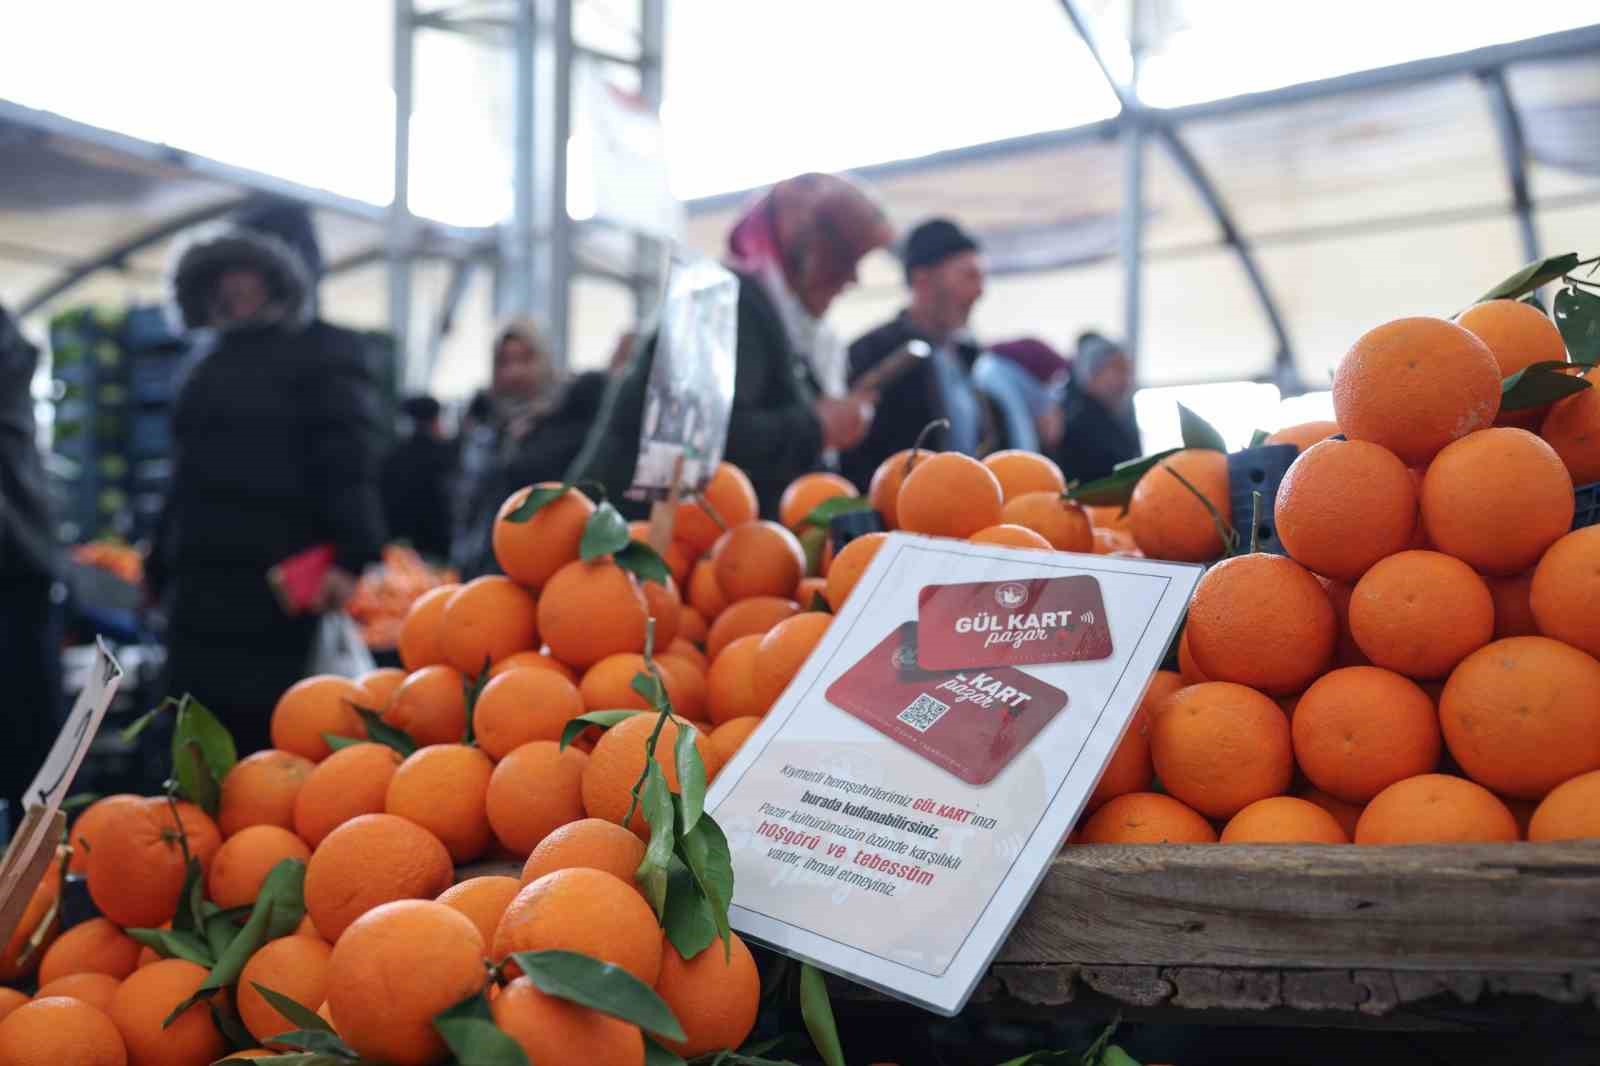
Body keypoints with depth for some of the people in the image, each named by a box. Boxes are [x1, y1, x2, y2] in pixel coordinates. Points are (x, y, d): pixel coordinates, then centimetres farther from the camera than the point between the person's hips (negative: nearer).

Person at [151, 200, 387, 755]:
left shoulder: (324, 353, -2)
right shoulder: (218, 358, 21)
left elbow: (349, 466, -14)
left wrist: (350, 557, -28)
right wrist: (160, 566, 28)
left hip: (277, 595, -8)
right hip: (203, 594, 8)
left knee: (269, 746, -7)